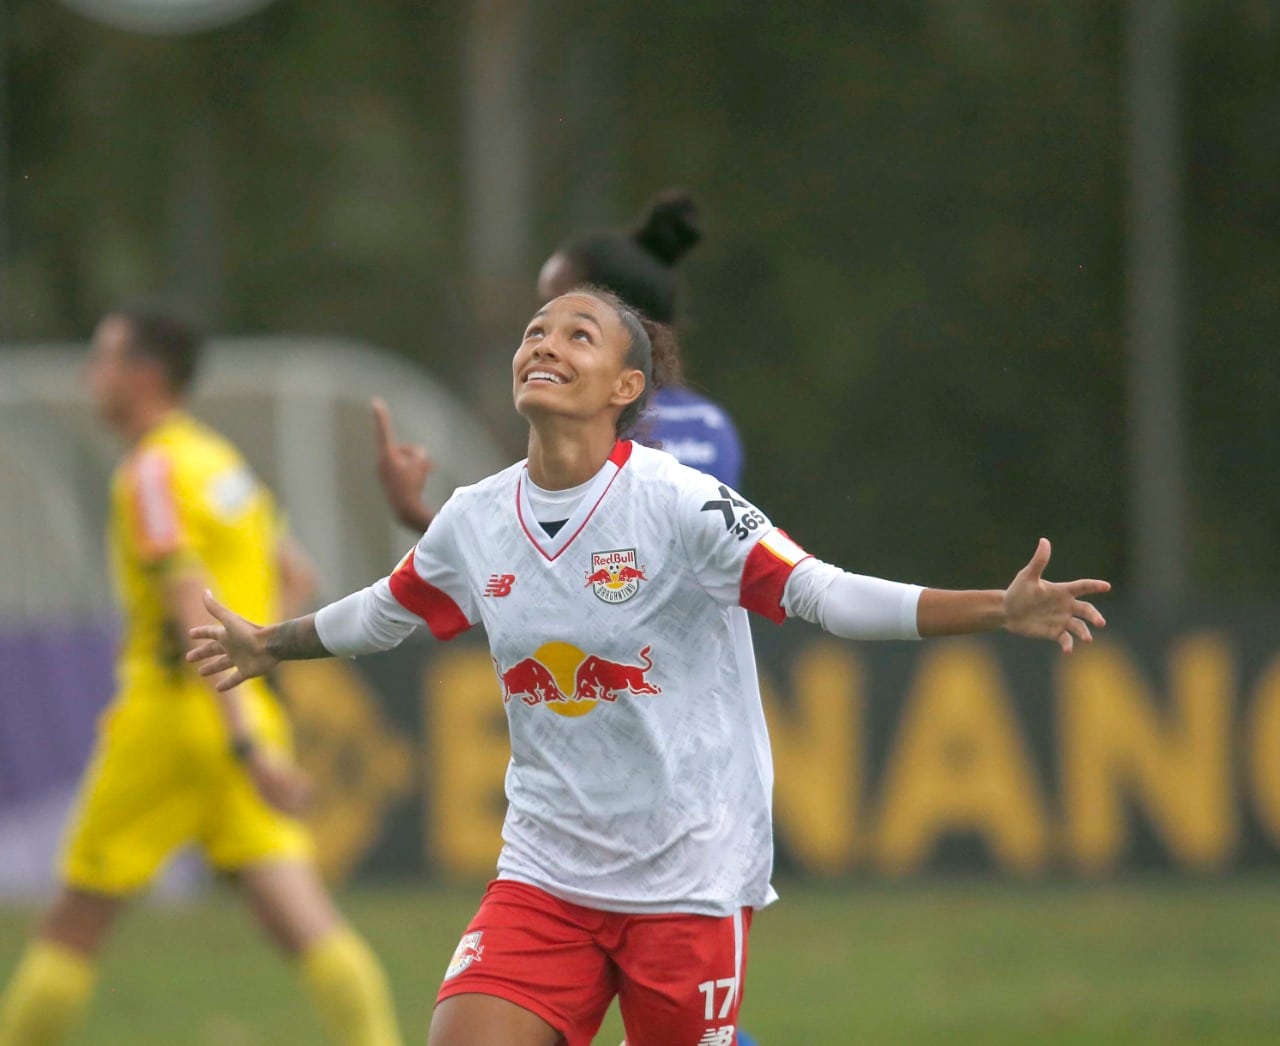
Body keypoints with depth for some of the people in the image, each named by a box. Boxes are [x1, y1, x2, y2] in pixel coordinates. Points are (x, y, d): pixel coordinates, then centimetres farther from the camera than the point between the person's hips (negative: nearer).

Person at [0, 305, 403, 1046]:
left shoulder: (153, 473, -11)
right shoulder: (220, 459, 15)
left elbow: (196, 609, -21)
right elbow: (296, 580, 25)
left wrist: (245, 746, -27)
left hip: (174, 709, -7)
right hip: (250, 707, 7)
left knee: (77, 920, 5)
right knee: (298, 911, -4)